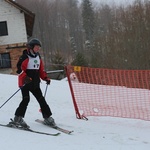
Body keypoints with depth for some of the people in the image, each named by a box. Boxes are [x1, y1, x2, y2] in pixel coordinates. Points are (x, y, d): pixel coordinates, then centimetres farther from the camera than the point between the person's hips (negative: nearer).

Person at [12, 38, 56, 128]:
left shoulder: (38, 57, 14)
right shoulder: (25, 57, -9)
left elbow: (41, 70, 21)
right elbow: (19, 69, -15)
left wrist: (45, 78, 7)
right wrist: (25, 77, -28)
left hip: (35, 83, 7)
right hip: (25, 82, -7)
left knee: (41, 99, 7)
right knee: (26, 99, -17)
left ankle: (47, 118, 14)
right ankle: (18, 118, -10)